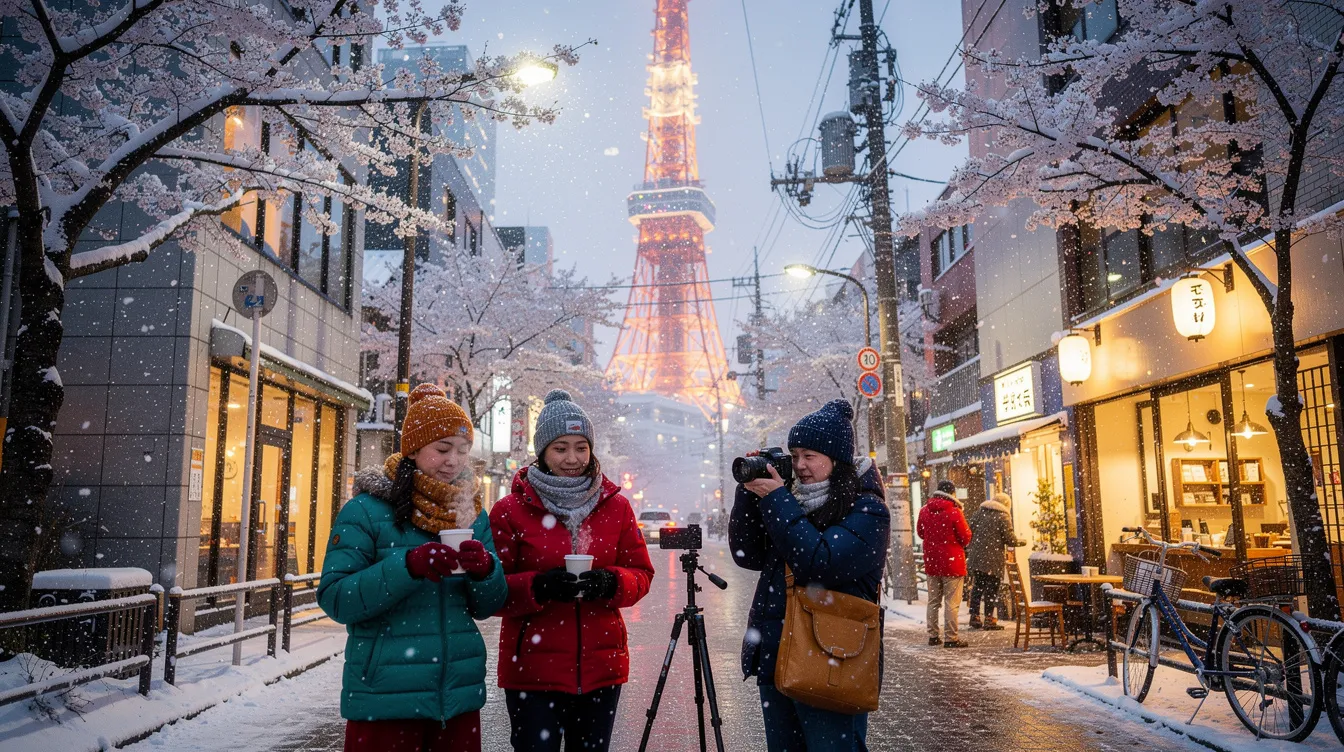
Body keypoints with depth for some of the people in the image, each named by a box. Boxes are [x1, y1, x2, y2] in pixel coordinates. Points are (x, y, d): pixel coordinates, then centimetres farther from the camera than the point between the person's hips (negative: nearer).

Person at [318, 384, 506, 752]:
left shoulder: (472, 514, 7)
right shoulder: (366, 511, -7)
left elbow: (488, 607, 8)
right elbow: (334, 599, -14)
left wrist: (486, 569, -14)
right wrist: (408, 566, -26)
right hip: (385, 701, -4)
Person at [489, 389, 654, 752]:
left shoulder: (615, 506, 4)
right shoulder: (510, 511, -4)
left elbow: (641, 575, 6)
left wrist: (611, 583, -15)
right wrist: (538, 587, -22)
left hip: (601, 667, 3)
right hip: (533, 670, -2)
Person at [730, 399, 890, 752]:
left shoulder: (867, 511, -8)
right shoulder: (792, 504, 11)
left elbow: (820, 565, -23)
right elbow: (749, 556, 7)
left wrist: (775, 499, -17)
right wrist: (748, 492, -3)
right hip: (774, 660, 7)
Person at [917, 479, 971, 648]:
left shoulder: (924, 511, 3)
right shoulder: (954, 512, -14)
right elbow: (966, 537, -8)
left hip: (931, 562, 5)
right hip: (952, 563, -5)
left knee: (933, 601, 14)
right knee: (952, 602, -1)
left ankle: (933, 636, 17)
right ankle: (950, 638, -2)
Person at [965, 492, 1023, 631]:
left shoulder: (979, 513, 10)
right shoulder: (1003, 517, -6)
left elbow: (969, 532, 7)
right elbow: (1010, 540, -8)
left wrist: (968, 551, 17)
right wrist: (1022, 542, 11)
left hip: (975, 558, 5)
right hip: (993, 561, -5)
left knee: (977, 588, 13)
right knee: (991, 590, 1)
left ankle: (974, 617, 16)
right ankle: (989, 620, 3)